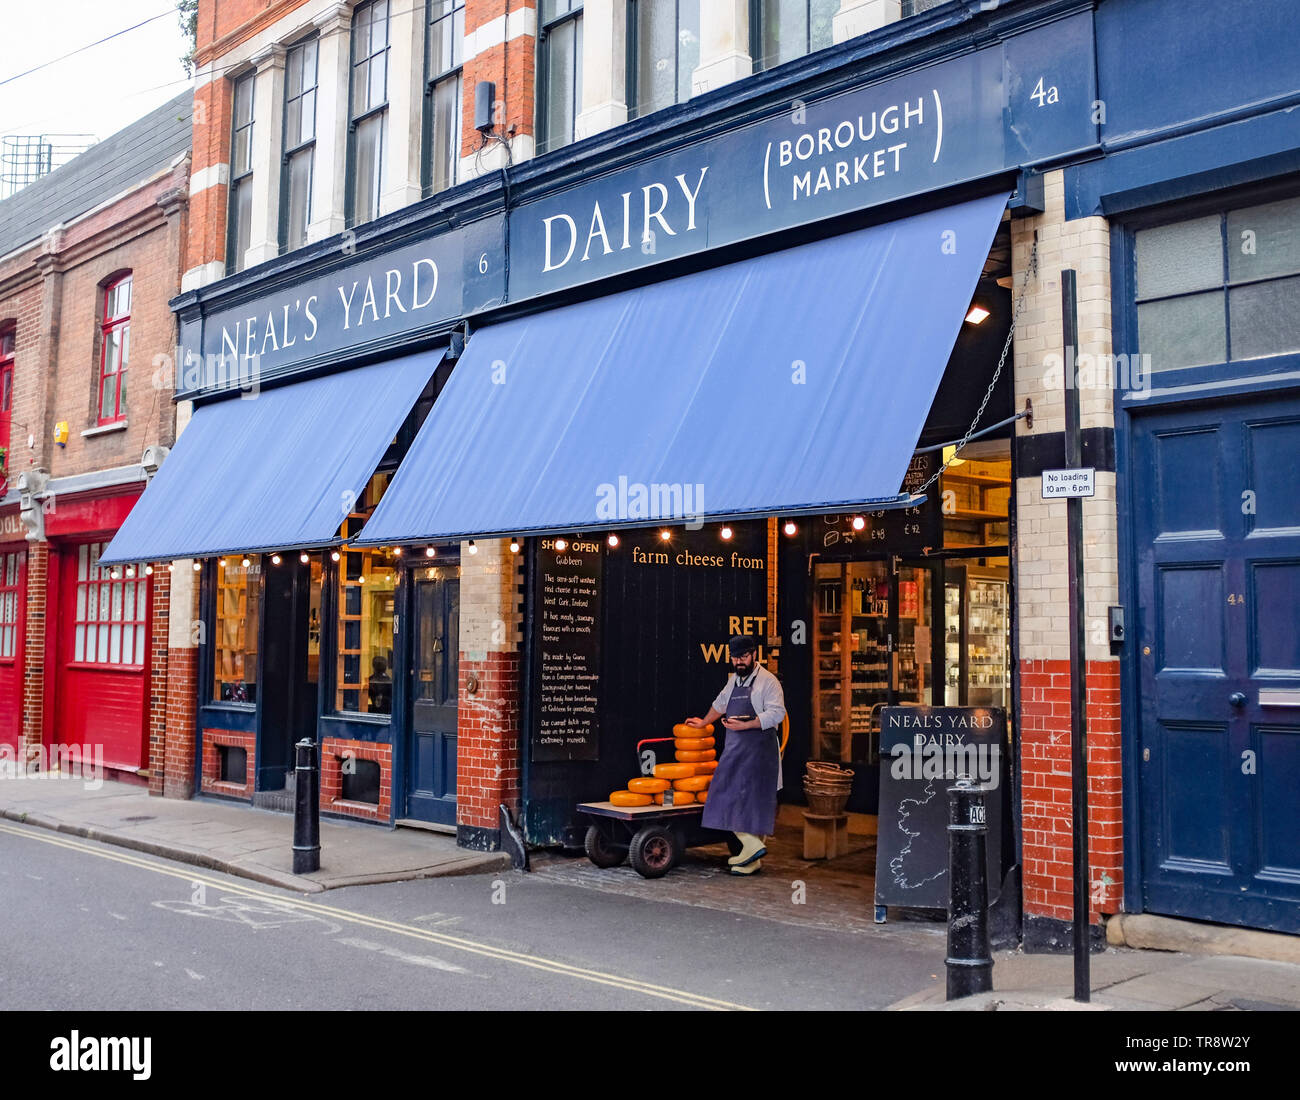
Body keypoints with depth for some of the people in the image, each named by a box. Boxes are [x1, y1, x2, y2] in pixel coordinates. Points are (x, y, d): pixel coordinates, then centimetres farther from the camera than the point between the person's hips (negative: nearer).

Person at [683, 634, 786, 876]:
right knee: (729, 795, 1)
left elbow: (776, 714, -17)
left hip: (759, 749, -8)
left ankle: (752, 860, -5)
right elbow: (721, 702, 36)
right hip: (734, 748, 8)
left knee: (753, 799, -9)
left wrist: (744, 725, -22)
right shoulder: (734, 679, 18)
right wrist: (703, 722, 47)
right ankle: (751, 845, 6)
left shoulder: (768, 681, -7)